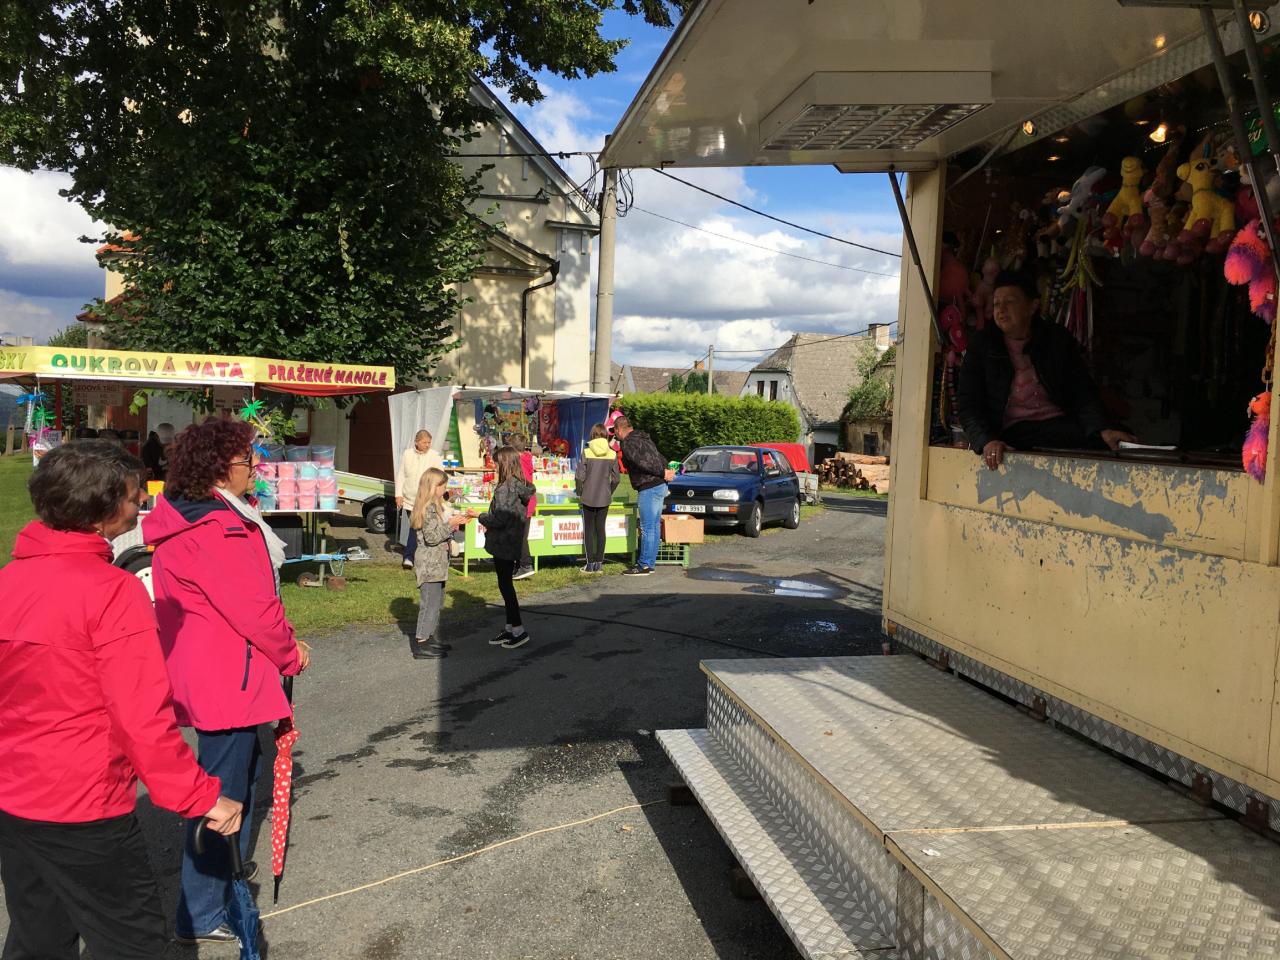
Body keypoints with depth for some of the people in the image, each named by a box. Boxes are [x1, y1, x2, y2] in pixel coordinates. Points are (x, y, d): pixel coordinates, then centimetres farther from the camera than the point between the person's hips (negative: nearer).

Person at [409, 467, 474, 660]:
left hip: (436, 563, 11)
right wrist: (451, 525, -20)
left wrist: (459, 519, 10)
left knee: (436, 602, 17)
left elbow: (441, 528, 21)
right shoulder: (428, 508, -18)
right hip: (429, 564, -11)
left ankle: (433, 639, 26)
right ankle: (421, 645, -4)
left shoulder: (436, 506, 13)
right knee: (431, 602, -8)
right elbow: (432, 537, -22)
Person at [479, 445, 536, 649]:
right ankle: (510, 629, 23)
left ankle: (518, 630, 4)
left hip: (502, 544, -9)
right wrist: (489, 519, 13)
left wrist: (482, 517, -6)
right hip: (513, 544, 9)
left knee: (505, 585, 0)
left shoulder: (505, 489, -21)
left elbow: (499, 519, -23)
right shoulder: (521, 487, 7)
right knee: (506, 585, 16)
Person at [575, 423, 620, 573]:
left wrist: (579, 493, 3)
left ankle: (590, 564, 5)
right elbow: (616, 479, 0)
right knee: (600, 528, 10)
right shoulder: (612, 454, -2)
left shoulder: (586, 452, -9)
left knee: (588, 529, 6)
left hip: (588, 497, -2)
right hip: (604, 498, 2)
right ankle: (599, 563, 11)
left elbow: (579, 476, -12)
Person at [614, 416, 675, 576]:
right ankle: (649, 563, 19)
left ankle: (644, 566, -1)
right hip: (660, 486, 10)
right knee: (655, 526, 12)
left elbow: (641, 462, -21)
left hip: (648, 489, -10)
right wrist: (665, 471, 3)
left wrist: (663, 472, -15)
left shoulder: (627, 443, -10)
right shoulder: (643, 438, 20)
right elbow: (661, 459, 18)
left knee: (647, 528, -5)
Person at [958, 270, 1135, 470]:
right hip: (1010, 434, -2)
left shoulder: (1058, 339, 14)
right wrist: (987, 441, -20)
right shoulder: (982, 344, 8)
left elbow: (1083, 394, 7)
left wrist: (1102, 430, -14)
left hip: (1059, 426, 2)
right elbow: (968, 406, -1)